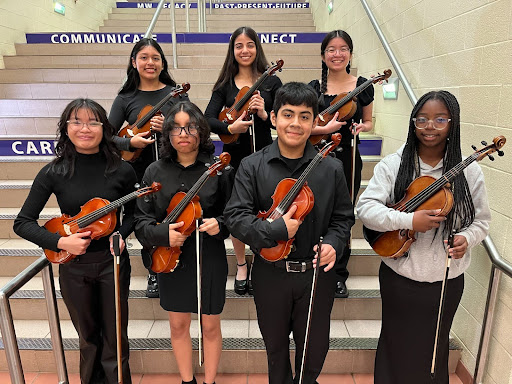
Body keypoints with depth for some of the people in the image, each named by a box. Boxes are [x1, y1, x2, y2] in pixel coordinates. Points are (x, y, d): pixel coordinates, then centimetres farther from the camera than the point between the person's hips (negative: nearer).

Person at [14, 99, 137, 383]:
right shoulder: (53, 173, -9)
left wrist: (120, 234, -13)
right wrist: (60, 241, -19)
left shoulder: (122, 171, -10)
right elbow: (23, 223, -5)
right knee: (88, 336, 20)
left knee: (114, 336, 11)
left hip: (112, 262, -1)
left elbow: (132, 213, 5)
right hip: (73, 266, 1)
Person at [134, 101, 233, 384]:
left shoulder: (218, 170, -8)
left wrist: (220, 224, -22)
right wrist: (163, 234, -20)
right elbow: (141, 221, -1)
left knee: (210, 326, 13)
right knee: (178, 325, 17)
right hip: (169, 259, 2)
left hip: (209, 258, -2)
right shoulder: (155, 172, -1)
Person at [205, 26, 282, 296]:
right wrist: (230, 127, -24)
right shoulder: (225, 85, 6)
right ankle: (241, 266, 32)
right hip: (234, 156, 2)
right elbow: (208, 119, -5)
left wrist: (265, 114, -21)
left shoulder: (271, 82, 2)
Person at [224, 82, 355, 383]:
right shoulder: (252, 166, -8)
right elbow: (236, 217, -13)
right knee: (275, 345, 23)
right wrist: (276, 230, -24)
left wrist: (333, 244, -15)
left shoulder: (332, 169, -4)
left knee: (315, 348, 20)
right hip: (271, 274, 0)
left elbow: (343, 218, 3)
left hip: (317, 275, 1)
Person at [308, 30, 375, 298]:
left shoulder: (362, 86, 4)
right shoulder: (314, 88, 1)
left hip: (348, 159, 1)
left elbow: (368, 122, 13)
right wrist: (326, 128, -18)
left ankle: (339, 276, 26)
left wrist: (361, 127, -9)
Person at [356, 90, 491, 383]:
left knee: (434, 348, 21)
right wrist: (409, 220, -27)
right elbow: (365, 207, -15)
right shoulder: (394, 165, -9)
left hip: (447, 279, 1)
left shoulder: (469, 172, -4)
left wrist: (466, 238, -16)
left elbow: (482, 220, 5)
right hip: (399, 276, -1)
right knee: (397, 343, 18)